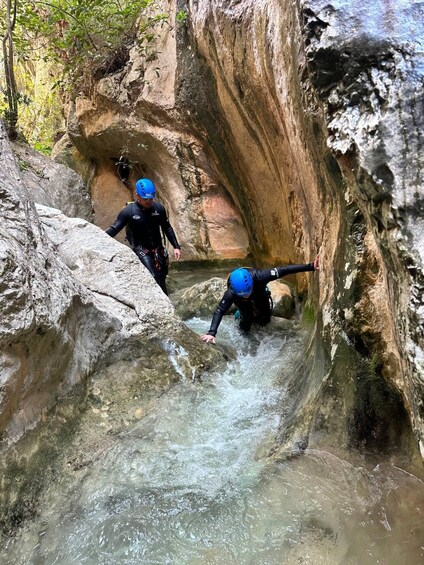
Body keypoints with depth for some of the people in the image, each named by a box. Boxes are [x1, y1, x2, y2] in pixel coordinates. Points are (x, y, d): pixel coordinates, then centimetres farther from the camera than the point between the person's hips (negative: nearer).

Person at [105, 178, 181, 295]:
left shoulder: (159, 208, -2)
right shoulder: (128, 211, -12)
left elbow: (167, 228, 9)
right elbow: (114, 229, -11)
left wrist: (176, 246, 6)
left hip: (158, 250, 4)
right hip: (141, 250, -4)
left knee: (161, 279, 8)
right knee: (153, 278, -19)